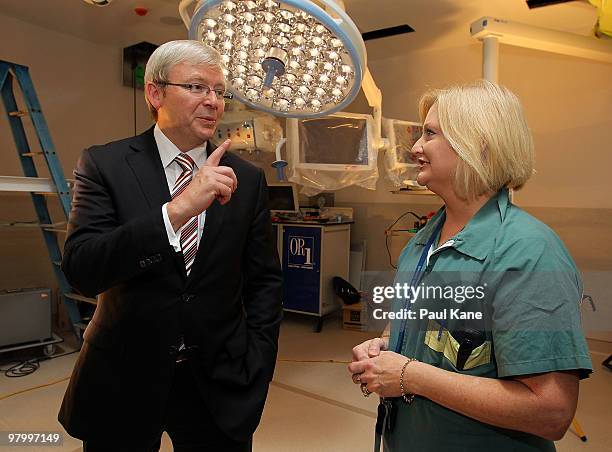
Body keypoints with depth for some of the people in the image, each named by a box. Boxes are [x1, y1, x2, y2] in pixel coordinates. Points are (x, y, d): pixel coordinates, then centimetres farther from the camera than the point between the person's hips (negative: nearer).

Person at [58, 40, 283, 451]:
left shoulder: (248, 180, -2)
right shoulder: (104, 165, -7)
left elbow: (264, 280, 3)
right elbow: (81, 270, -19)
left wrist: (257, 365, -3)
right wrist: (177, 209, -30)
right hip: (124, 377, -1)